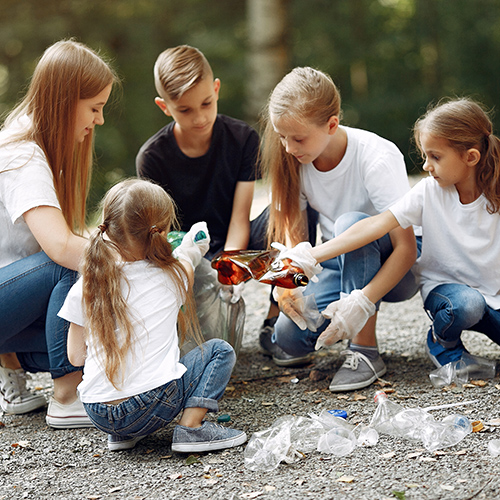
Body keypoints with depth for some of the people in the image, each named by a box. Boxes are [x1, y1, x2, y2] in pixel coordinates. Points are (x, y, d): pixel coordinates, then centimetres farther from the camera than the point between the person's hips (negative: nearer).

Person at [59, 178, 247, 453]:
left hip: (98, 415, 4)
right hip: (150, 408, -4)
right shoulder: (170, 277, -2)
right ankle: (191, 427, -3)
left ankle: (120, 434, 17)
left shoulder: (84, 288, 1)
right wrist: (189, 251, 47)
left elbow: (76, 356, 9)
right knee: (220, 350, 11)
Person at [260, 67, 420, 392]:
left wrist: (362, 301, -41)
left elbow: (406, 248, -27)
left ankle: (365, 352, -27)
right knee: (290, 338, -25)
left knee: (351, 223, -37)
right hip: (341, 262, 3)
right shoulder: (294, 161, -10)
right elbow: (292, 229, -4)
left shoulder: (376, 159, -27)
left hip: (394, 268, -3)